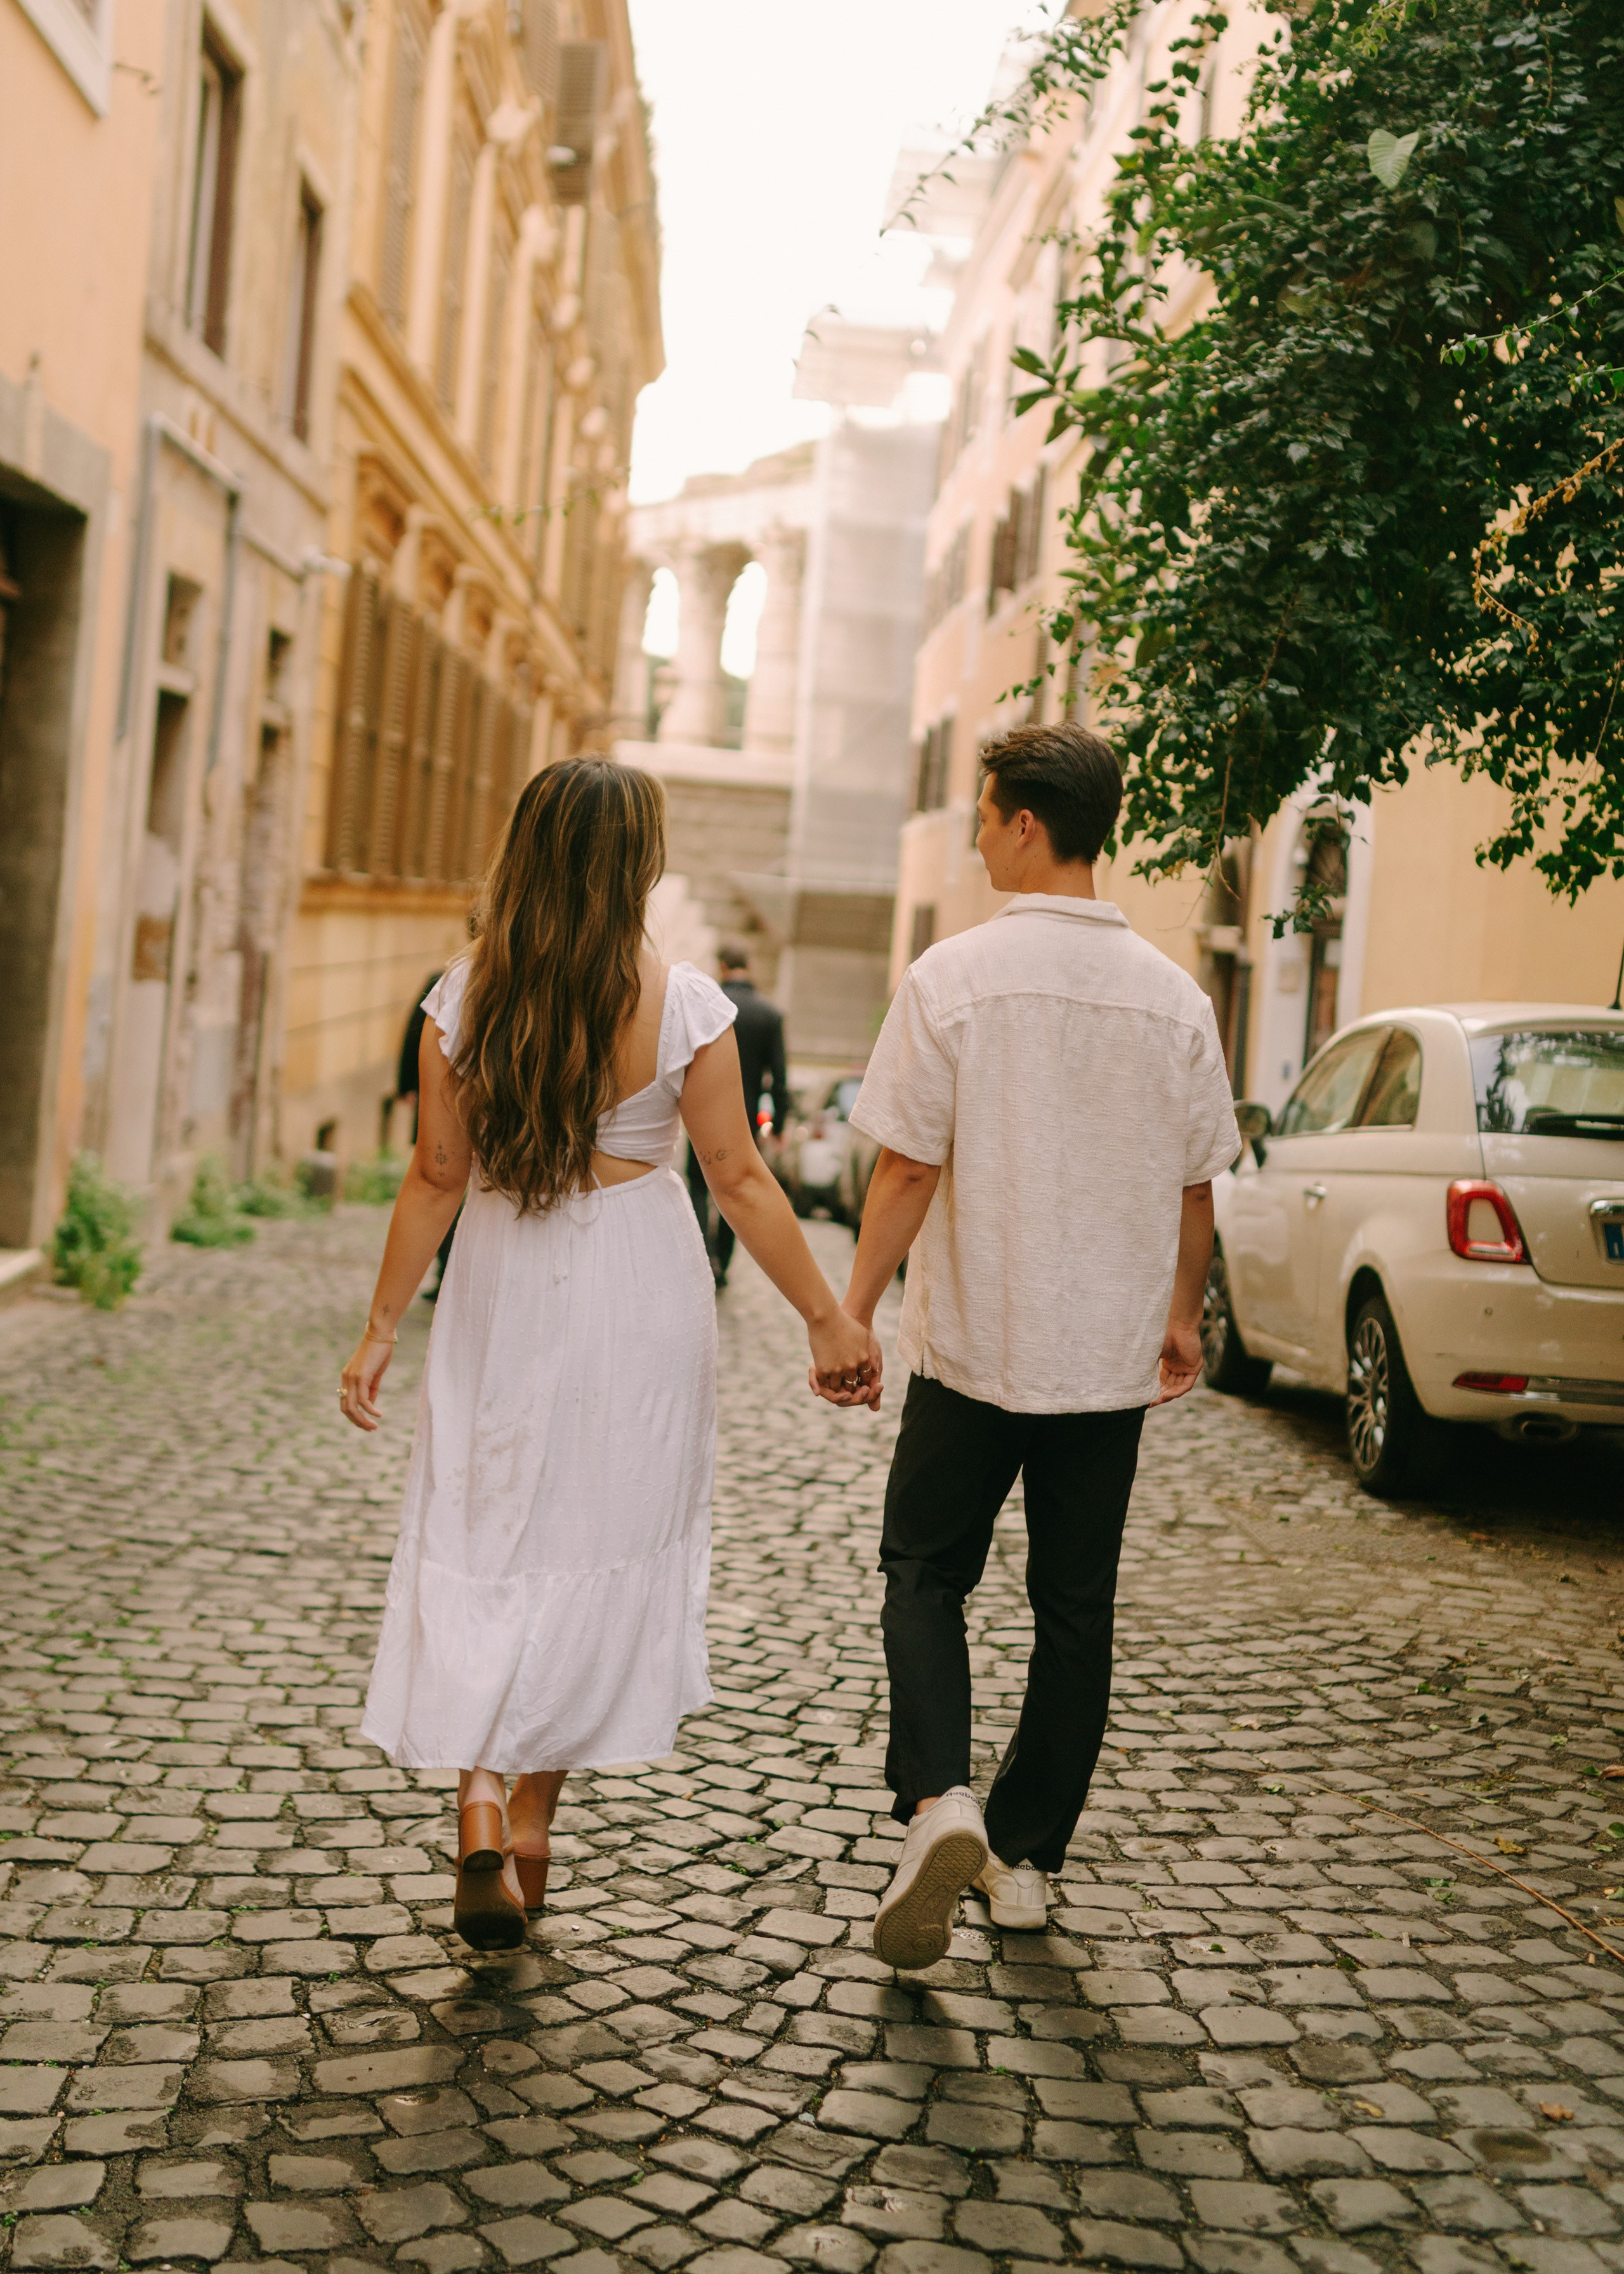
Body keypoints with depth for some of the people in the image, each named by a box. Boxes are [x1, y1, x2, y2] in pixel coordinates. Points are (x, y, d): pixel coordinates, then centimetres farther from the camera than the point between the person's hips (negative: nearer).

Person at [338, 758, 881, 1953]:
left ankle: (479, 1808, -9)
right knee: (599, 1546, 12)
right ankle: (531, 1828, 21)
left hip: (503, 1292, 1)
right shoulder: (683, 1003, -10)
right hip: (640, 1285, -1)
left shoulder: (467, 994, -5)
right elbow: (741, 1181, -7)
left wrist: (383, 1326, 6)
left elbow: (437, 1176, -3)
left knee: (481, 1540, 10)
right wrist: (829, 1318, 2)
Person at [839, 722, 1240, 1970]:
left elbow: (909, 1167, -12)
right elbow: (1197, 1185, 5)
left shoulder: (954, 975, -11)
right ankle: (1026, 1855, 21)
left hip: (973, 1346, -3)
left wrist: (853, 1309, -2)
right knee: (1076, 1608, 13)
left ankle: (937, 1797, -8)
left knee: (926, 1575, 12)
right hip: (1111, 1357, 3)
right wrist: (1181, 1315, 19)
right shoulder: (1174, 994, -1)